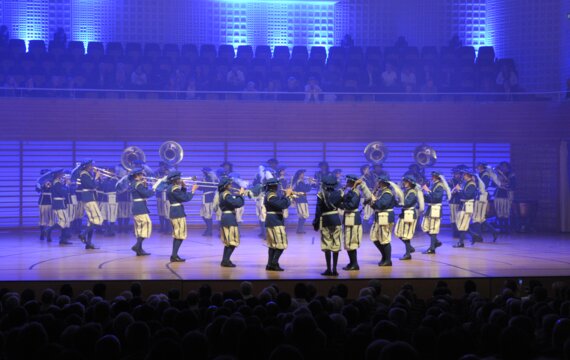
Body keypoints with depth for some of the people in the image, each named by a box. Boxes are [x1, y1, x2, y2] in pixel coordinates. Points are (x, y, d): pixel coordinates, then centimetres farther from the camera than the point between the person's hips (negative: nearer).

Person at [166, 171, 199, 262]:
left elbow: (182, 196, 18)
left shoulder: (171, 188, 12)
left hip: (174, 213, 10)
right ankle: (174, 256, -7)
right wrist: (193, 190, -9)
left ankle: (174, 255, 18)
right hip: (178, 213, -10)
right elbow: (185, 198, -19)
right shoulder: (175, 189, -18)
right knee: (180, 235, -5)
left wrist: (183, 187, 8)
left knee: (177, 235, 16)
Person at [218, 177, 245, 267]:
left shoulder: (223, 194, 13)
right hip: (229, 219, -10)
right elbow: (238, 203, -26)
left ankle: (225, 260, 20)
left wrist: (238, 195, 7)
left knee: (228, 242, 17)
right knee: (233, 242, -6)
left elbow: (233, 202, 17)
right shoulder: (227, 195, -18)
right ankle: (226, 261, -8)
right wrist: (240, 195, -14)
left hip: (225, 218, 10)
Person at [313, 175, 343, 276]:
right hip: (336, 220, 2)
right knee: (336, 245, 5)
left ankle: (329, 269, 2)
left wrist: (315, 223, 0)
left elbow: (318, 210, -8)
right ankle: (334, 269, 5)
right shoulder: (339, 193, 0)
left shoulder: (321, 195, -8)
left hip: (325, 220, -2)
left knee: (327, 245, 3)